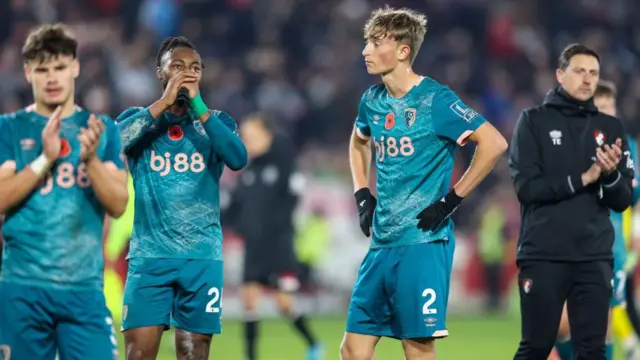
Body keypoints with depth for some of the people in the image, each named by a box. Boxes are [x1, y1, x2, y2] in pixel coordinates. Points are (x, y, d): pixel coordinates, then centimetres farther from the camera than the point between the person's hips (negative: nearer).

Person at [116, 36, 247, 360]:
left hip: (202, 258, 1)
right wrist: (163, 103, -16)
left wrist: (199, 108, -15)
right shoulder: (137, 118, 7)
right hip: (149, 254, -1)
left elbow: (238, 159, -12)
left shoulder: (217, 122, 8)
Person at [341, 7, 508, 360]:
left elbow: (494, 143, -15)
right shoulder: (373, 100, 10)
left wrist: (451, 201, -14)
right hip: (381, 244, 7)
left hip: (423, 242, -7)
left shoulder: (434, 100, -11)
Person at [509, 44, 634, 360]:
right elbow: (526, 188, -9)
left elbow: (622, 201, 5)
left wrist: (610, 174, -16)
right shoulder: (534, 121, 2)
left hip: (594, 258, 3)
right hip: (543, 255, -3)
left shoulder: (610, 128, 9)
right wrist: (583, 178, -14)